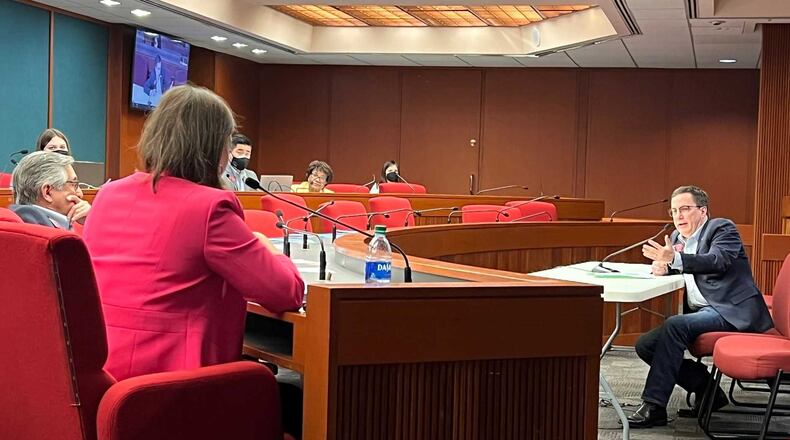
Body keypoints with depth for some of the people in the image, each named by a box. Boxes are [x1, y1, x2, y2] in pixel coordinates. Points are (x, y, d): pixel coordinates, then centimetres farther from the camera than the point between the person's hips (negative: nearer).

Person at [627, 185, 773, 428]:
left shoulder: (722, 228, -4)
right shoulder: (678, 237, 18)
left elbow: (718, 261, -23)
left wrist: (674, 258, -37)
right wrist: (663, 267, -7)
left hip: (730, 312, -9)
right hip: (698, 314, 9)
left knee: (675, 325, -32)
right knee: (645, 345, -4)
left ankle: (654, 406, -30)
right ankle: (706, 389, 4)